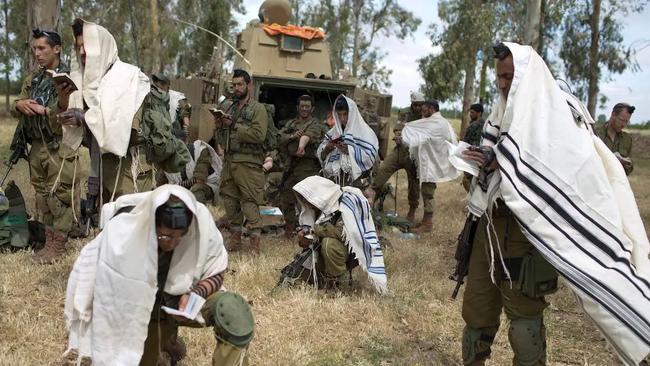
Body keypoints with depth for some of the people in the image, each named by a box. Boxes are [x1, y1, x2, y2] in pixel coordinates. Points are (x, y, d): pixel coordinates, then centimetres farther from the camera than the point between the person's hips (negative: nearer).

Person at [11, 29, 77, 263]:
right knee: (42, 193, 12)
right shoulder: (32, 79, 15)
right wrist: (20, 105, -7)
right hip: (37, 145, 7)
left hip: (59, 146, -7)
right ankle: (48, 239, 23)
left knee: (58, 194, -6)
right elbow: (15, 109, 16)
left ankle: (58, 244, 4)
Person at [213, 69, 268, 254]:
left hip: (248, 164, -7)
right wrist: (219, 127, 1)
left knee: (250, 203, -9)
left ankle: (255, 246, -3)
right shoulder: (230, 109, 20)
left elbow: (259, 135, -17)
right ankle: (235, 241, 21)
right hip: (229, 162, 7)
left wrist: (234, 126, -14)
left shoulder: (258, 109, 0)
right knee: (230, 201, 9)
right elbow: (221, 141, 21)